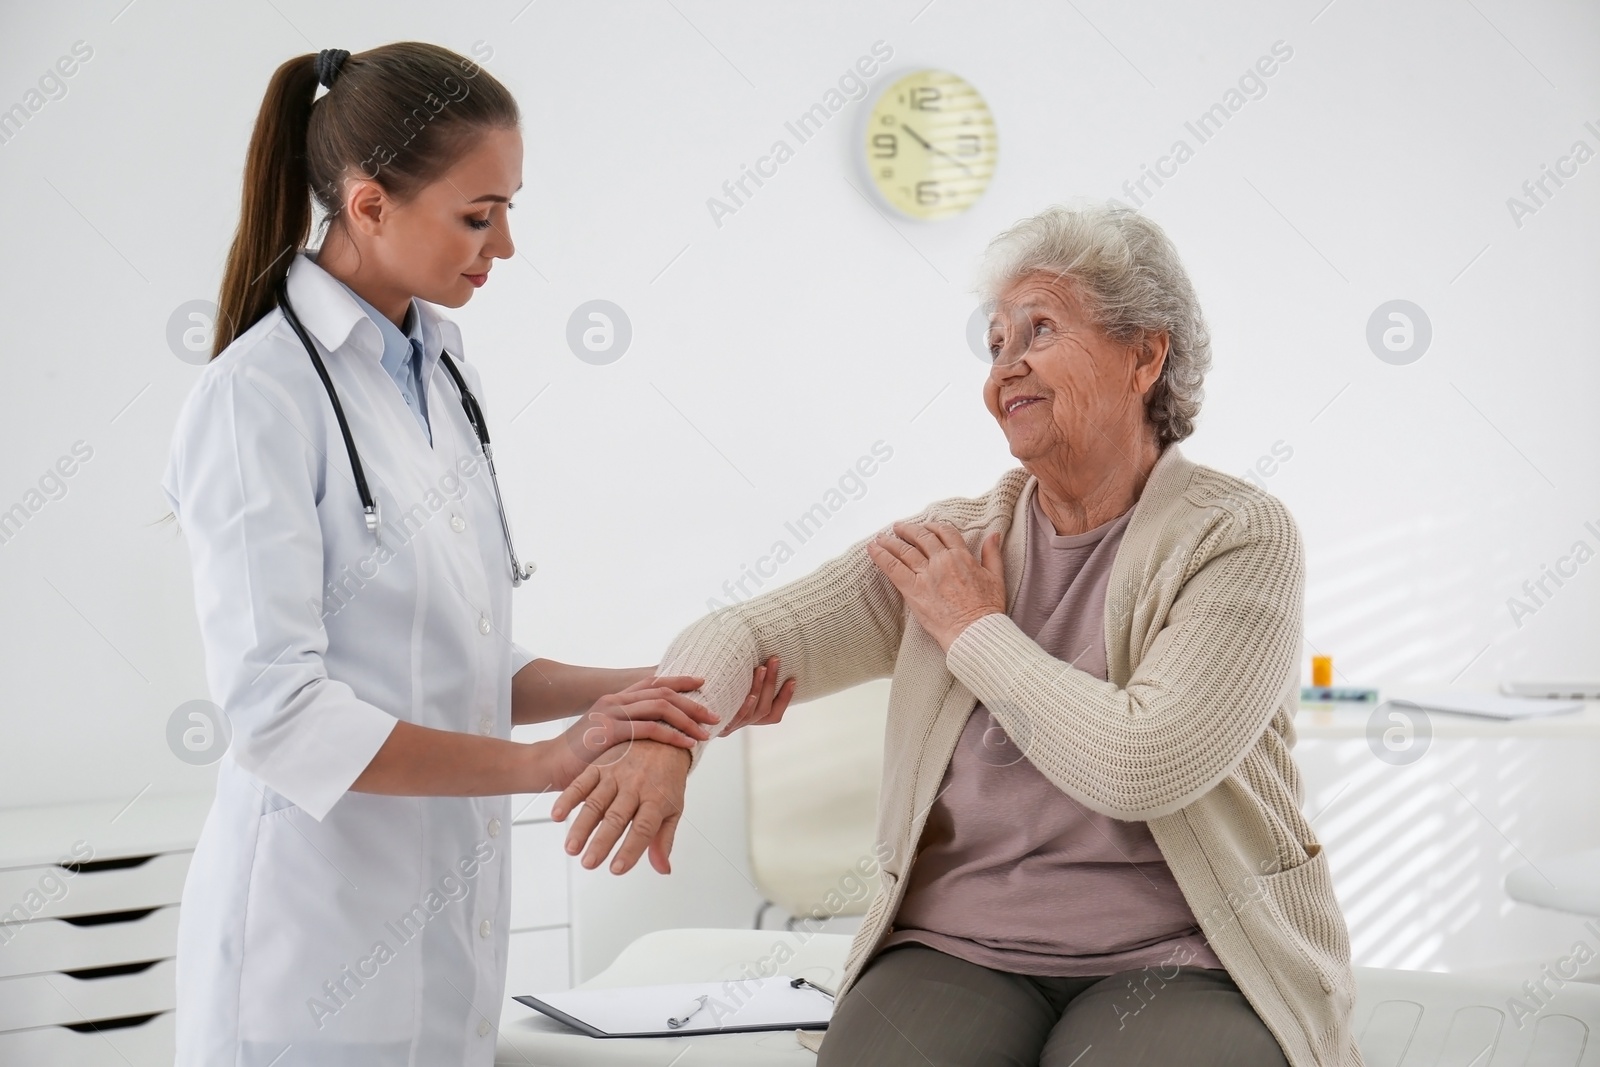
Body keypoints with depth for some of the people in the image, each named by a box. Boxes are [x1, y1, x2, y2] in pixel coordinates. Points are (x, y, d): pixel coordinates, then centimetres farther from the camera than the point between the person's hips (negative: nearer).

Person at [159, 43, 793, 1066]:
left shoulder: (441, 372, 8)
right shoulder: (260, 394, -15)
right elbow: (280, 711, -21)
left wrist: (640, 690, 1)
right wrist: (543, 763, -24)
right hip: (324, 935, -7)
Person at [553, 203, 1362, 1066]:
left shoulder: (1238, 536, -5)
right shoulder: (949, 544, 8)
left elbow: (1140, 766, -18)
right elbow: (745, 634, 1)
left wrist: (975, 631, -7)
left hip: (1180, 963, -2)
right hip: (960, 953, 3)